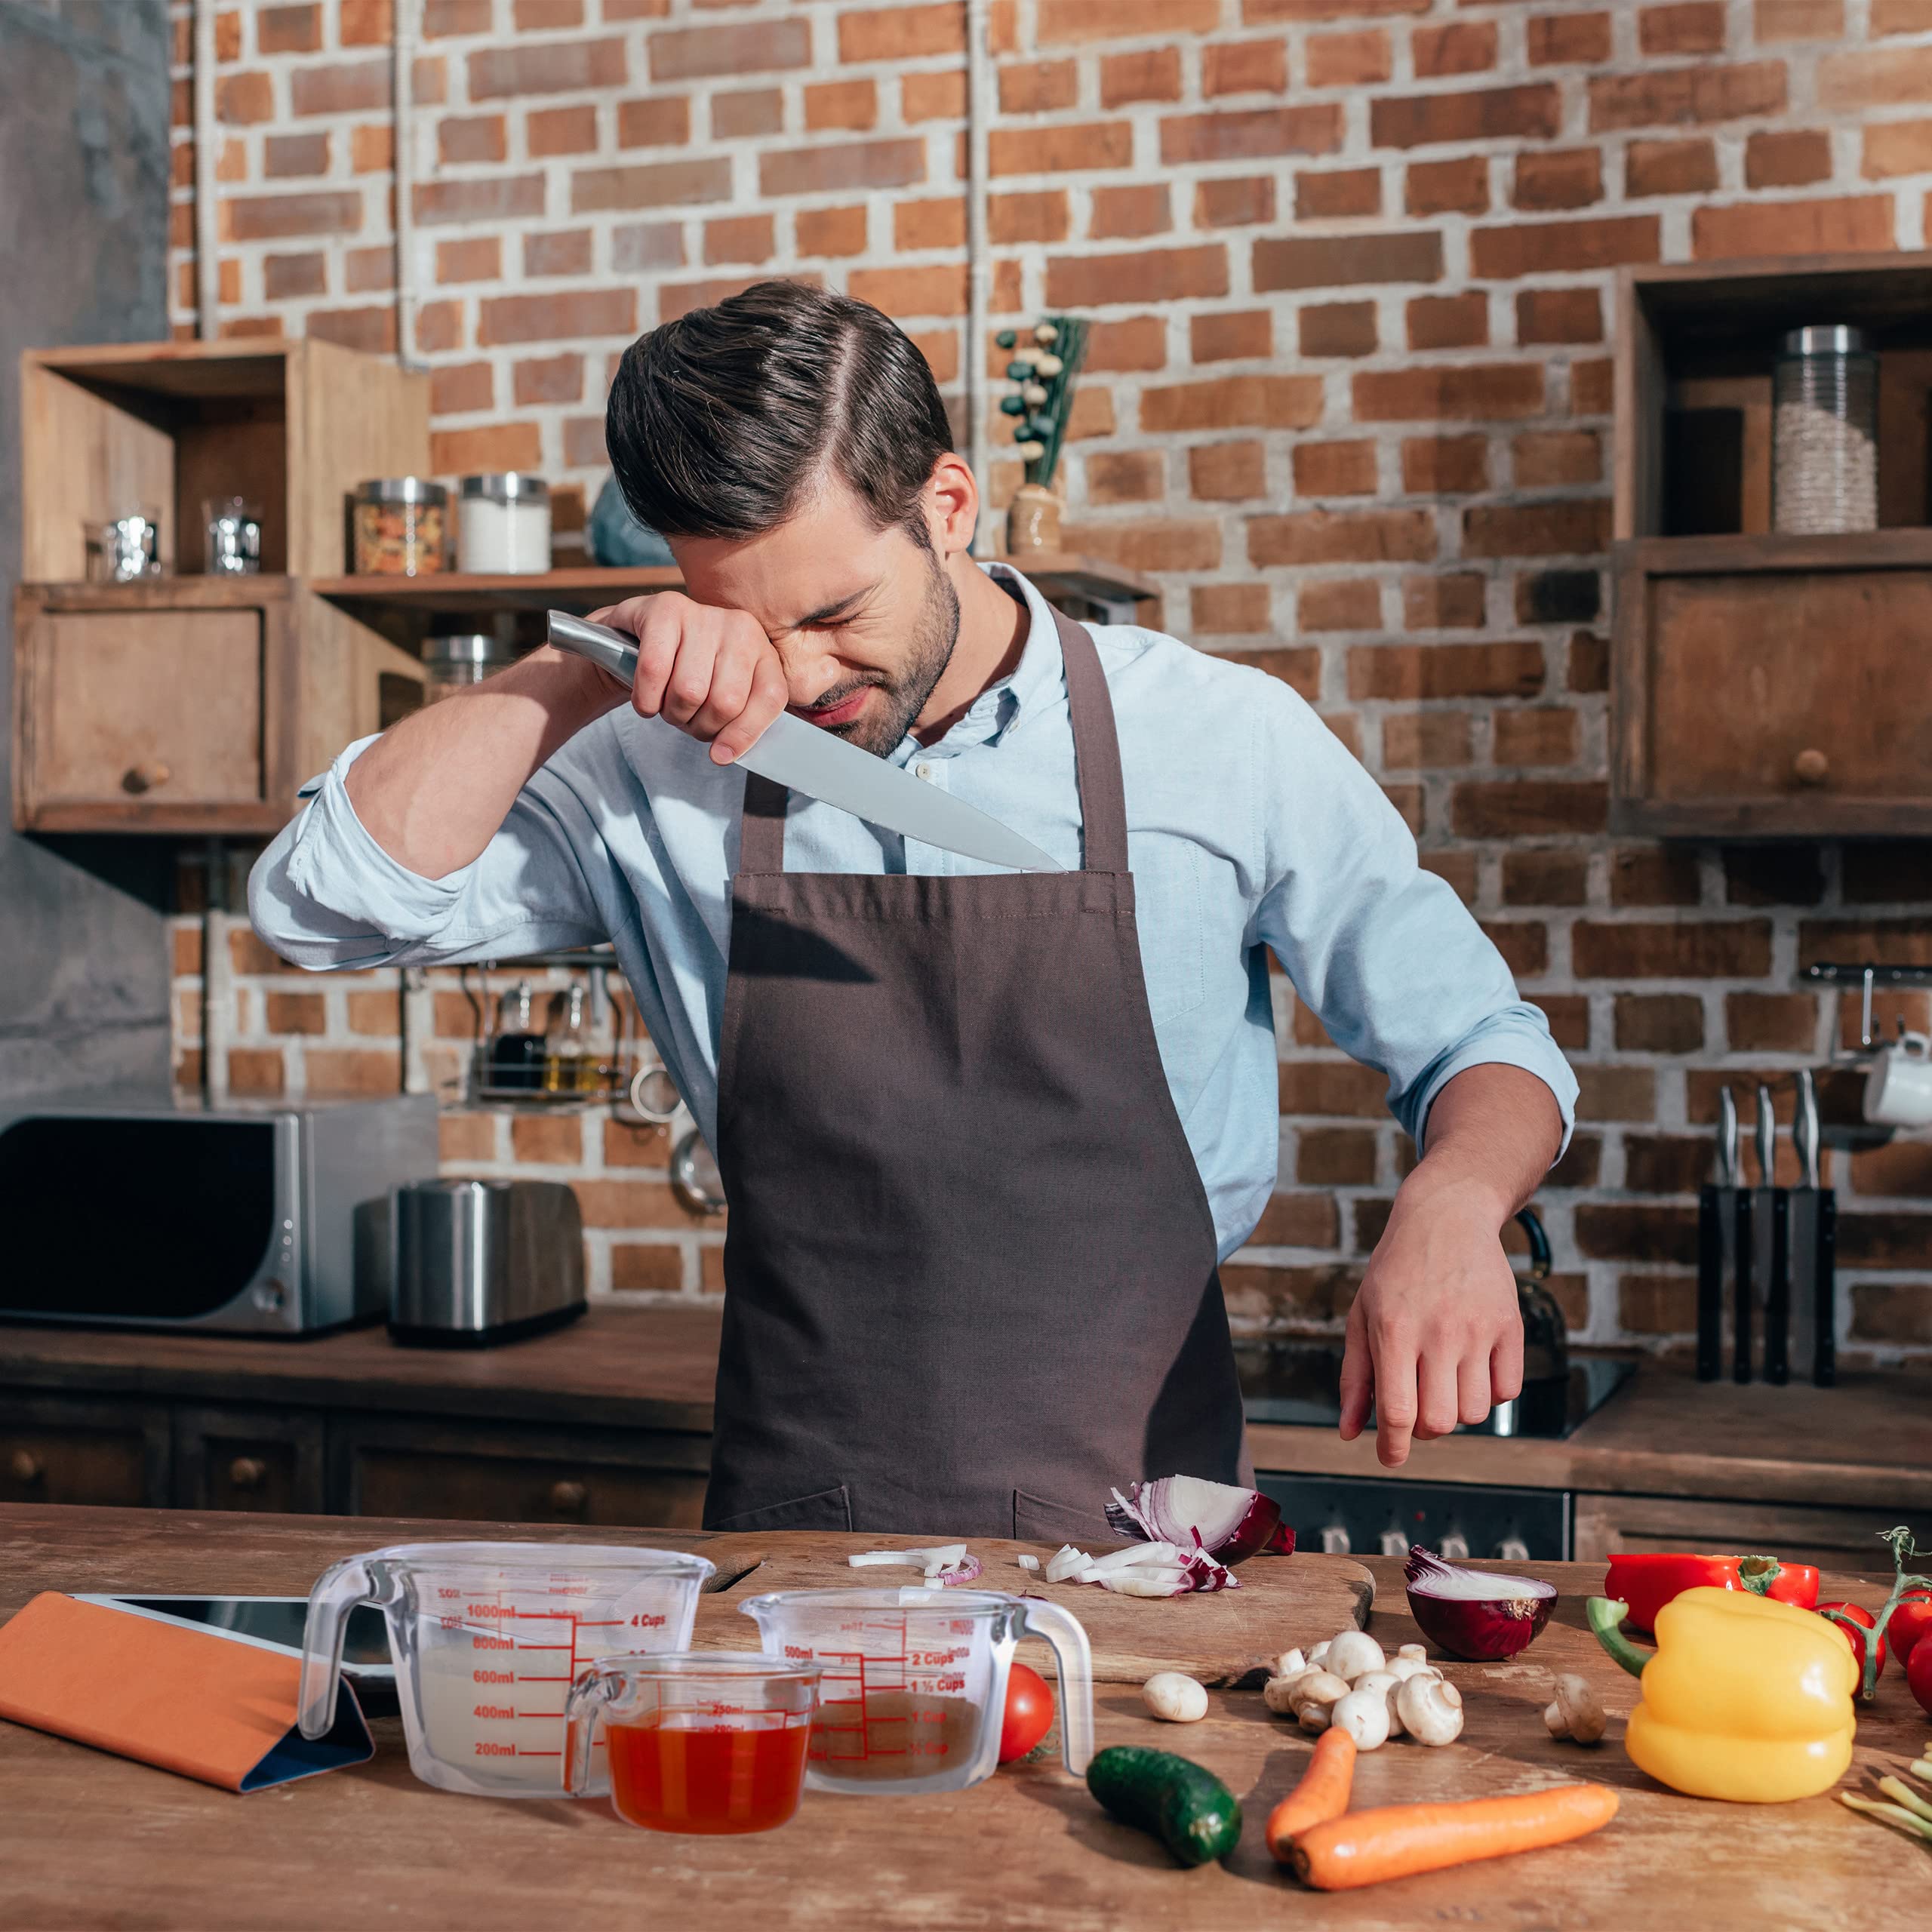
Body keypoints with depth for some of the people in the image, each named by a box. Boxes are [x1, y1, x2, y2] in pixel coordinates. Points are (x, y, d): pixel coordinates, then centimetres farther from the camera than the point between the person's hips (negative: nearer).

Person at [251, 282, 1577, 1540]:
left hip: (1134, 1542, -1)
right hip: (793, 1538, 1)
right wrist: (585, 671, -11)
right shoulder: (665, 779, 4)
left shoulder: (1224, 741, 0)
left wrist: (1448, 1209, -14)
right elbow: (325, 905, -3)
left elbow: (1480, 1046, 8)